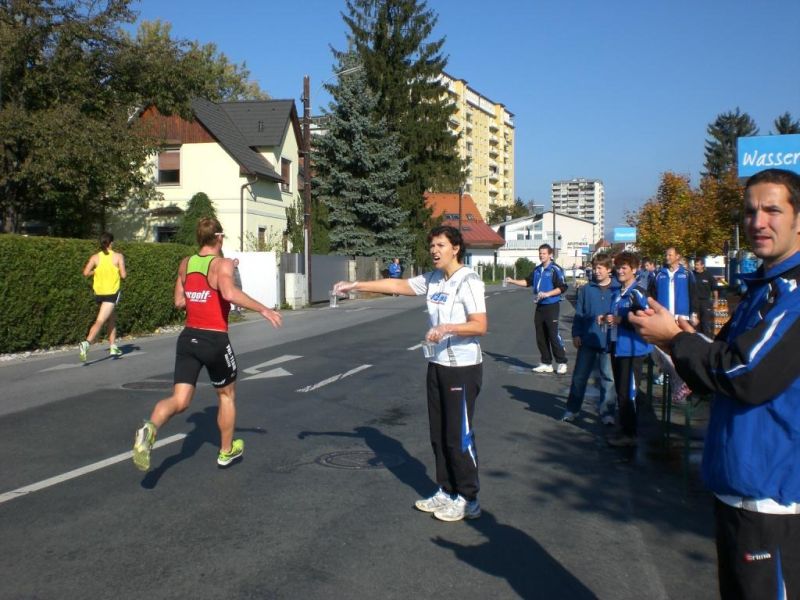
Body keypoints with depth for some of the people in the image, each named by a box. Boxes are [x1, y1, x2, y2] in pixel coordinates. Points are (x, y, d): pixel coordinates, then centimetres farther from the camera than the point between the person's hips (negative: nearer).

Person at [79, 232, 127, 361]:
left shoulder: (95, 257, 2)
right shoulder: (118, 256, -5)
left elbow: (86, 273, -9)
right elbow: (123, 275, -9)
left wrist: (95, 271, 10)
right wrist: (122, 271, 13)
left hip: (99, 293, 5)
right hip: (111, 293, -5)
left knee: (112, 319, 21)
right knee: (100, 321, -11)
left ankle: (113, 347, 26)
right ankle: (86, 343, -31)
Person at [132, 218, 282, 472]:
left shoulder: (186, 264, 8)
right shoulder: (222, 264, -11)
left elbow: (179, 302, 15)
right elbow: (229, 293, -31)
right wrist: (263, 309, -26)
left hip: (188, 337, 5)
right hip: (215, 339, -4)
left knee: (179, 400, 3)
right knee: (226, 395, 18)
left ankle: (150, 428, -28)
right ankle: (226, 451, 32)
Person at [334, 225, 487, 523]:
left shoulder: (468, 281, -14)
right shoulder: (432, 280, 8)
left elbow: (480, 325, -19)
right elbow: (397, 285, 11)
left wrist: (447, 327, -32)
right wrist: (356, 285, 6)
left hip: (463, 368, -8)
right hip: (438, 365, 8)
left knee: (459, 436, -1)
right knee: (439, 434, 14)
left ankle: (468, 500, 12)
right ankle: (446, 492, 27)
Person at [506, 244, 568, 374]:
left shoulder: (555, 269, -9)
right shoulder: (537, 270, 13)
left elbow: (562, 287, -13)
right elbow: (528, 282, 21)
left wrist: (547, 294, -20)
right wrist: (513, 281, 11)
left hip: (551, 306, -7)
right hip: (540, 306, 7)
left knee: (553, 335, -8)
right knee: (541, 337, 9)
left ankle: (561, 363, 3)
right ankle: (546, 363, 17)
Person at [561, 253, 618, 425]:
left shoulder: (617, 290, -1)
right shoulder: (586, 289, 3)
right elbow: (579, 314, 4)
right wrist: (576, 334, -1)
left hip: (609, 341, -1)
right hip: (588, 340, 1)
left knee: (608, 378, 5)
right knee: (579, 376, 9)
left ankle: (606, 412, 17)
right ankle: (572, 410, 20)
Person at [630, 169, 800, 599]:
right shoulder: (765, 286, 14)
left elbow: (749, 376, -25)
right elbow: (720, 376, 17)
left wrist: (674, 337, -13)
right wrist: (681, 342, -4)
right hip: (737, 484, 10)